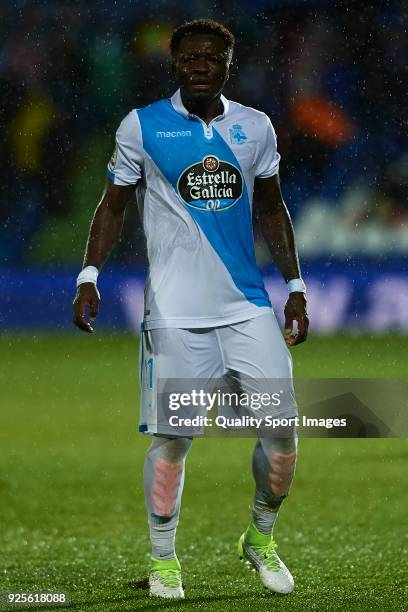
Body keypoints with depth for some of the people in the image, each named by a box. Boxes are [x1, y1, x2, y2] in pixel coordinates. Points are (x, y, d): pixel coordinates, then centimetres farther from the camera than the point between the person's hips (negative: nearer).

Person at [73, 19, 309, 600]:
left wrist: (295, 287, 13)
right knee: (171, 437, -3)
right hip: (176, 310, -3)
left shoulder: (255, 127, 7)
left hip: (248, 305, 3)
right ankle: (163, 561, 13)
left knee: (282, 424, -3)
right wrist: (88, 278, -6)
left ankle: (260, 539, 20)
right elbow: (113, 205, 5)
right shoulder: (142, 127, -1)